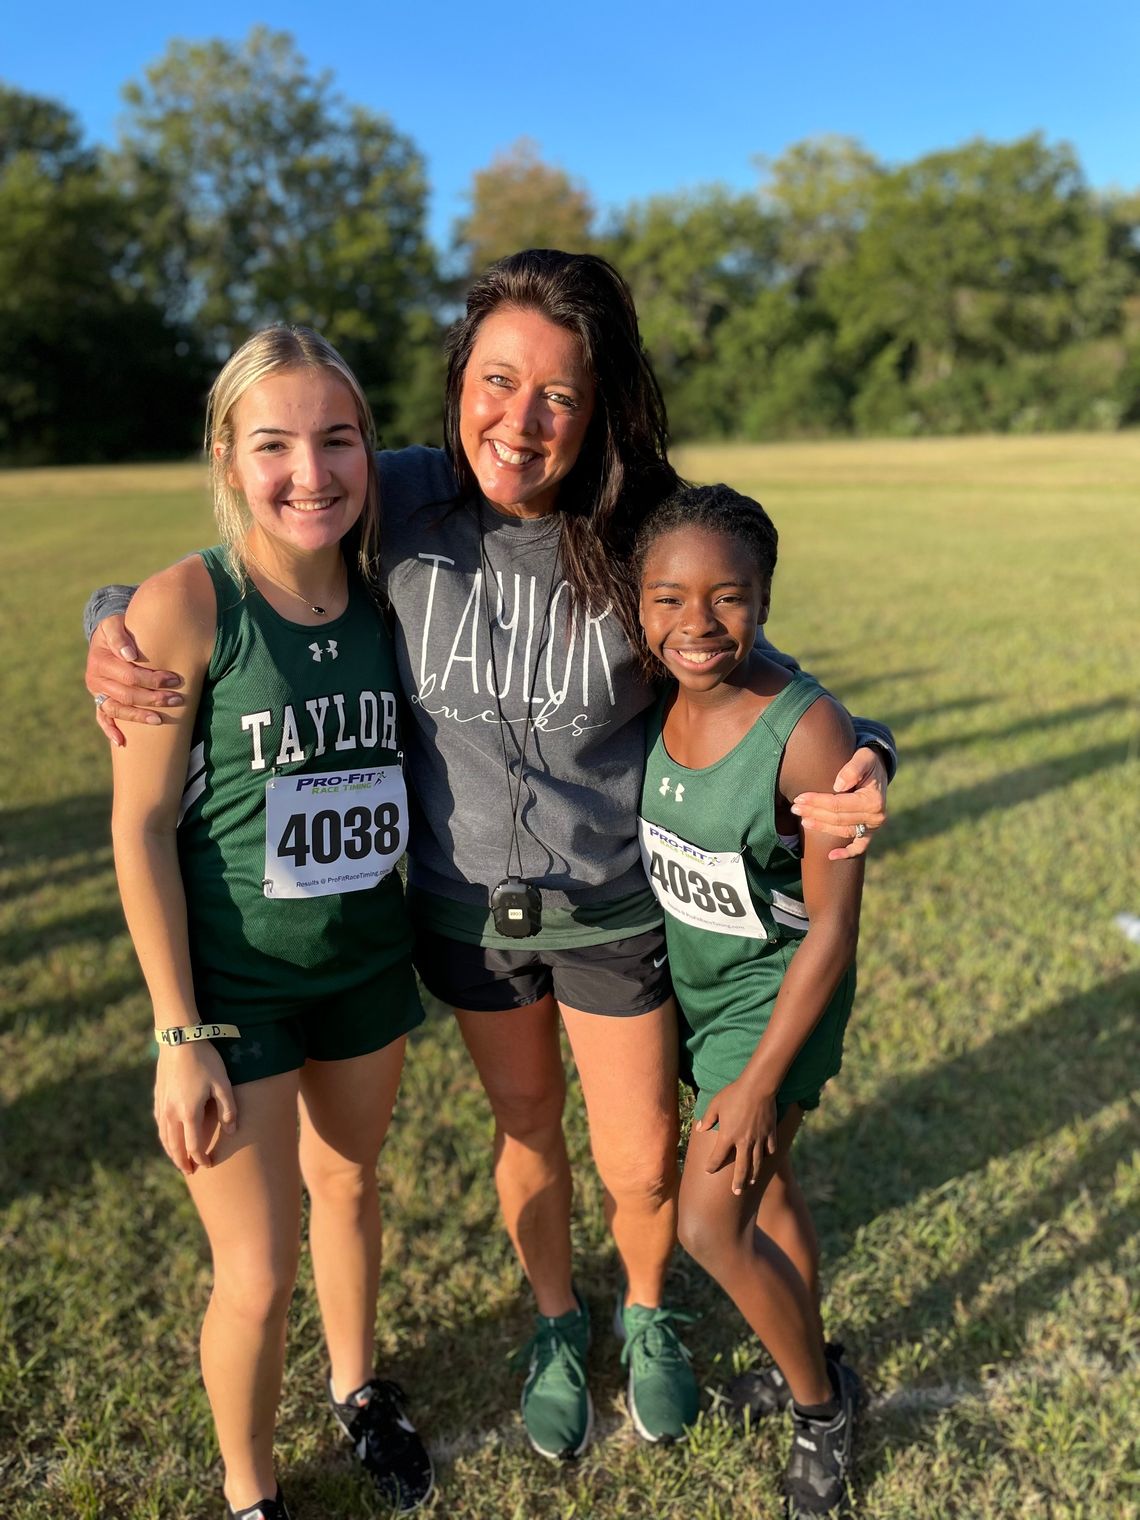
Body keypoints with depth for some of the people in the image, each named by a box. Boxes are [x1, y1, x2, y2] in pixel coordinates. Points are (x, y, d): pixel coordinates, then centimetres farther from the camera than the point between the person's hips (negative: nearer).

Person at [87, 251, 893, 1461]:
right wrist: (114, 629, -19)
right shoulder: (397, 503, -16)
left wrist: (854, 767, -25)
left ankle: (647, 1313, 50)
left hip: (615, 906, -1)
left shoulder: (641, 539, -18)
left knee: (642, 1167, 13)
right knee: (526, 1131, 23)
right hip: (464, 905, 1)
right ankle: (557, 1323, 54)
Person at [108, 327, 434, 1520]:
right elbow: (142, 828, -15)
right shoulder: (184, 604, -19)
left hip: (368, 962, 4)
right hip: (233, 984, -4)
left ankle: (356, 1387, 53)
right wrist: (179, 1037, -14)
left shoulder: (383, 596, -5)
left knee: (346, 1181, 24)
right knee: (257, 1276, 6)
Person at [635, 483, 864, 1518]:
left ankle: (822, 1403, 25)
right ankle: (811, 1361, 47)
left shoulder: (808, 732, -28)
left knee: (711, 1226, -3)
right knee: (759, 1182, 21)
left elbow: (833, 927, -22)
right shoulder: (652, 702, -11)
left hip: (776, 992, -5)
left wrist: (761, 1080, -18)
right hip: (683, 978, 6)